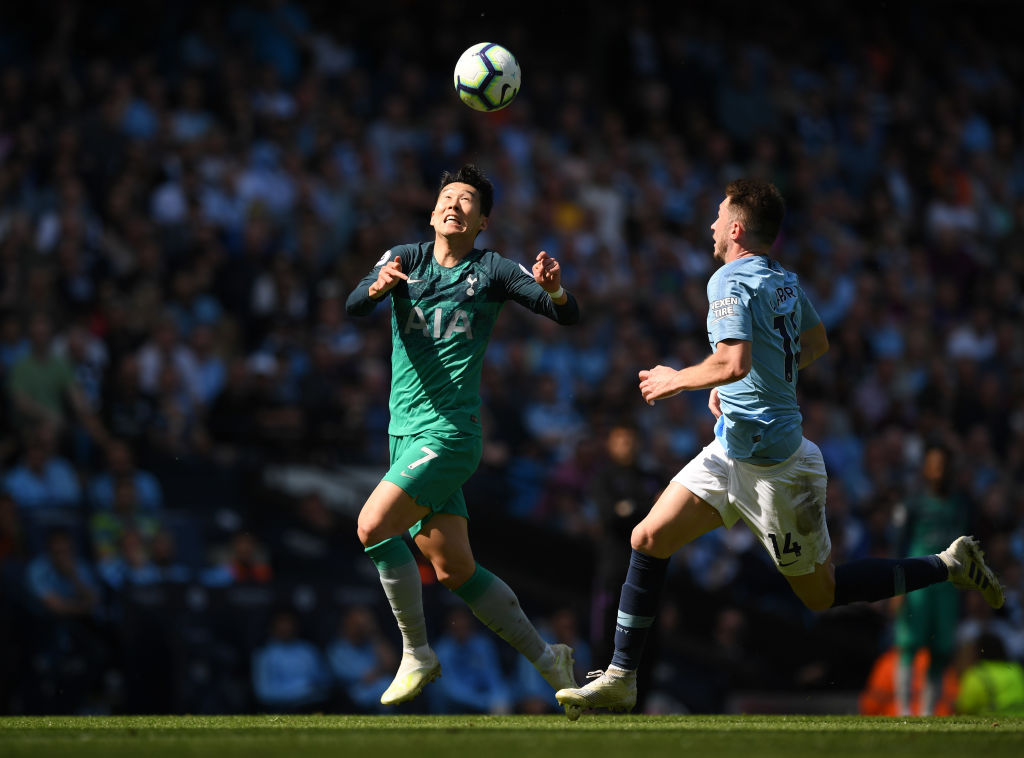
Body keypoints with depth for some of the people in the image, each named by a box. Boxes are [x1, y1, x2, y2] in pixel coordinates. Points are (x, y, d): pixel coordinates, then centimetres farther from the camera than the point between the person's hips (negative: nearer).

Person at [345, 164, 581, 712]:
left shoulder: (492, 271, 1)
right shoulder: (404, 260, 9)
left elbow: (569, 316, -4)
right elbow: (352, 307, -8)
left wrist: (552, 289, -27)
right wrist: (378, 286, -31)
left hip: (449, 434, -5)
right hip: (406, 434, 5)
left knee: (374, 525, -21)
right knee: (455, 571, 6)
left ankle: (417, 654, -11)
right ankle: (546, 658, 17)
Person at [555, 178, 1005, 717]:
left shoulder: (732, 281, -19)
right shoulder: (785, 282, 7)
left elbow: (734, 362, -33)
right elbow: (817, 344, 24)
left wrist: (676, 380, -14)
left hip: (772, 466, -9)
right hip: (734, 451, 9)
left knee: (821, 594, 5)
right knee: (649, 538, 3)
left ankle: (951, 566, 15)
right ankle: (620, 681, 6)